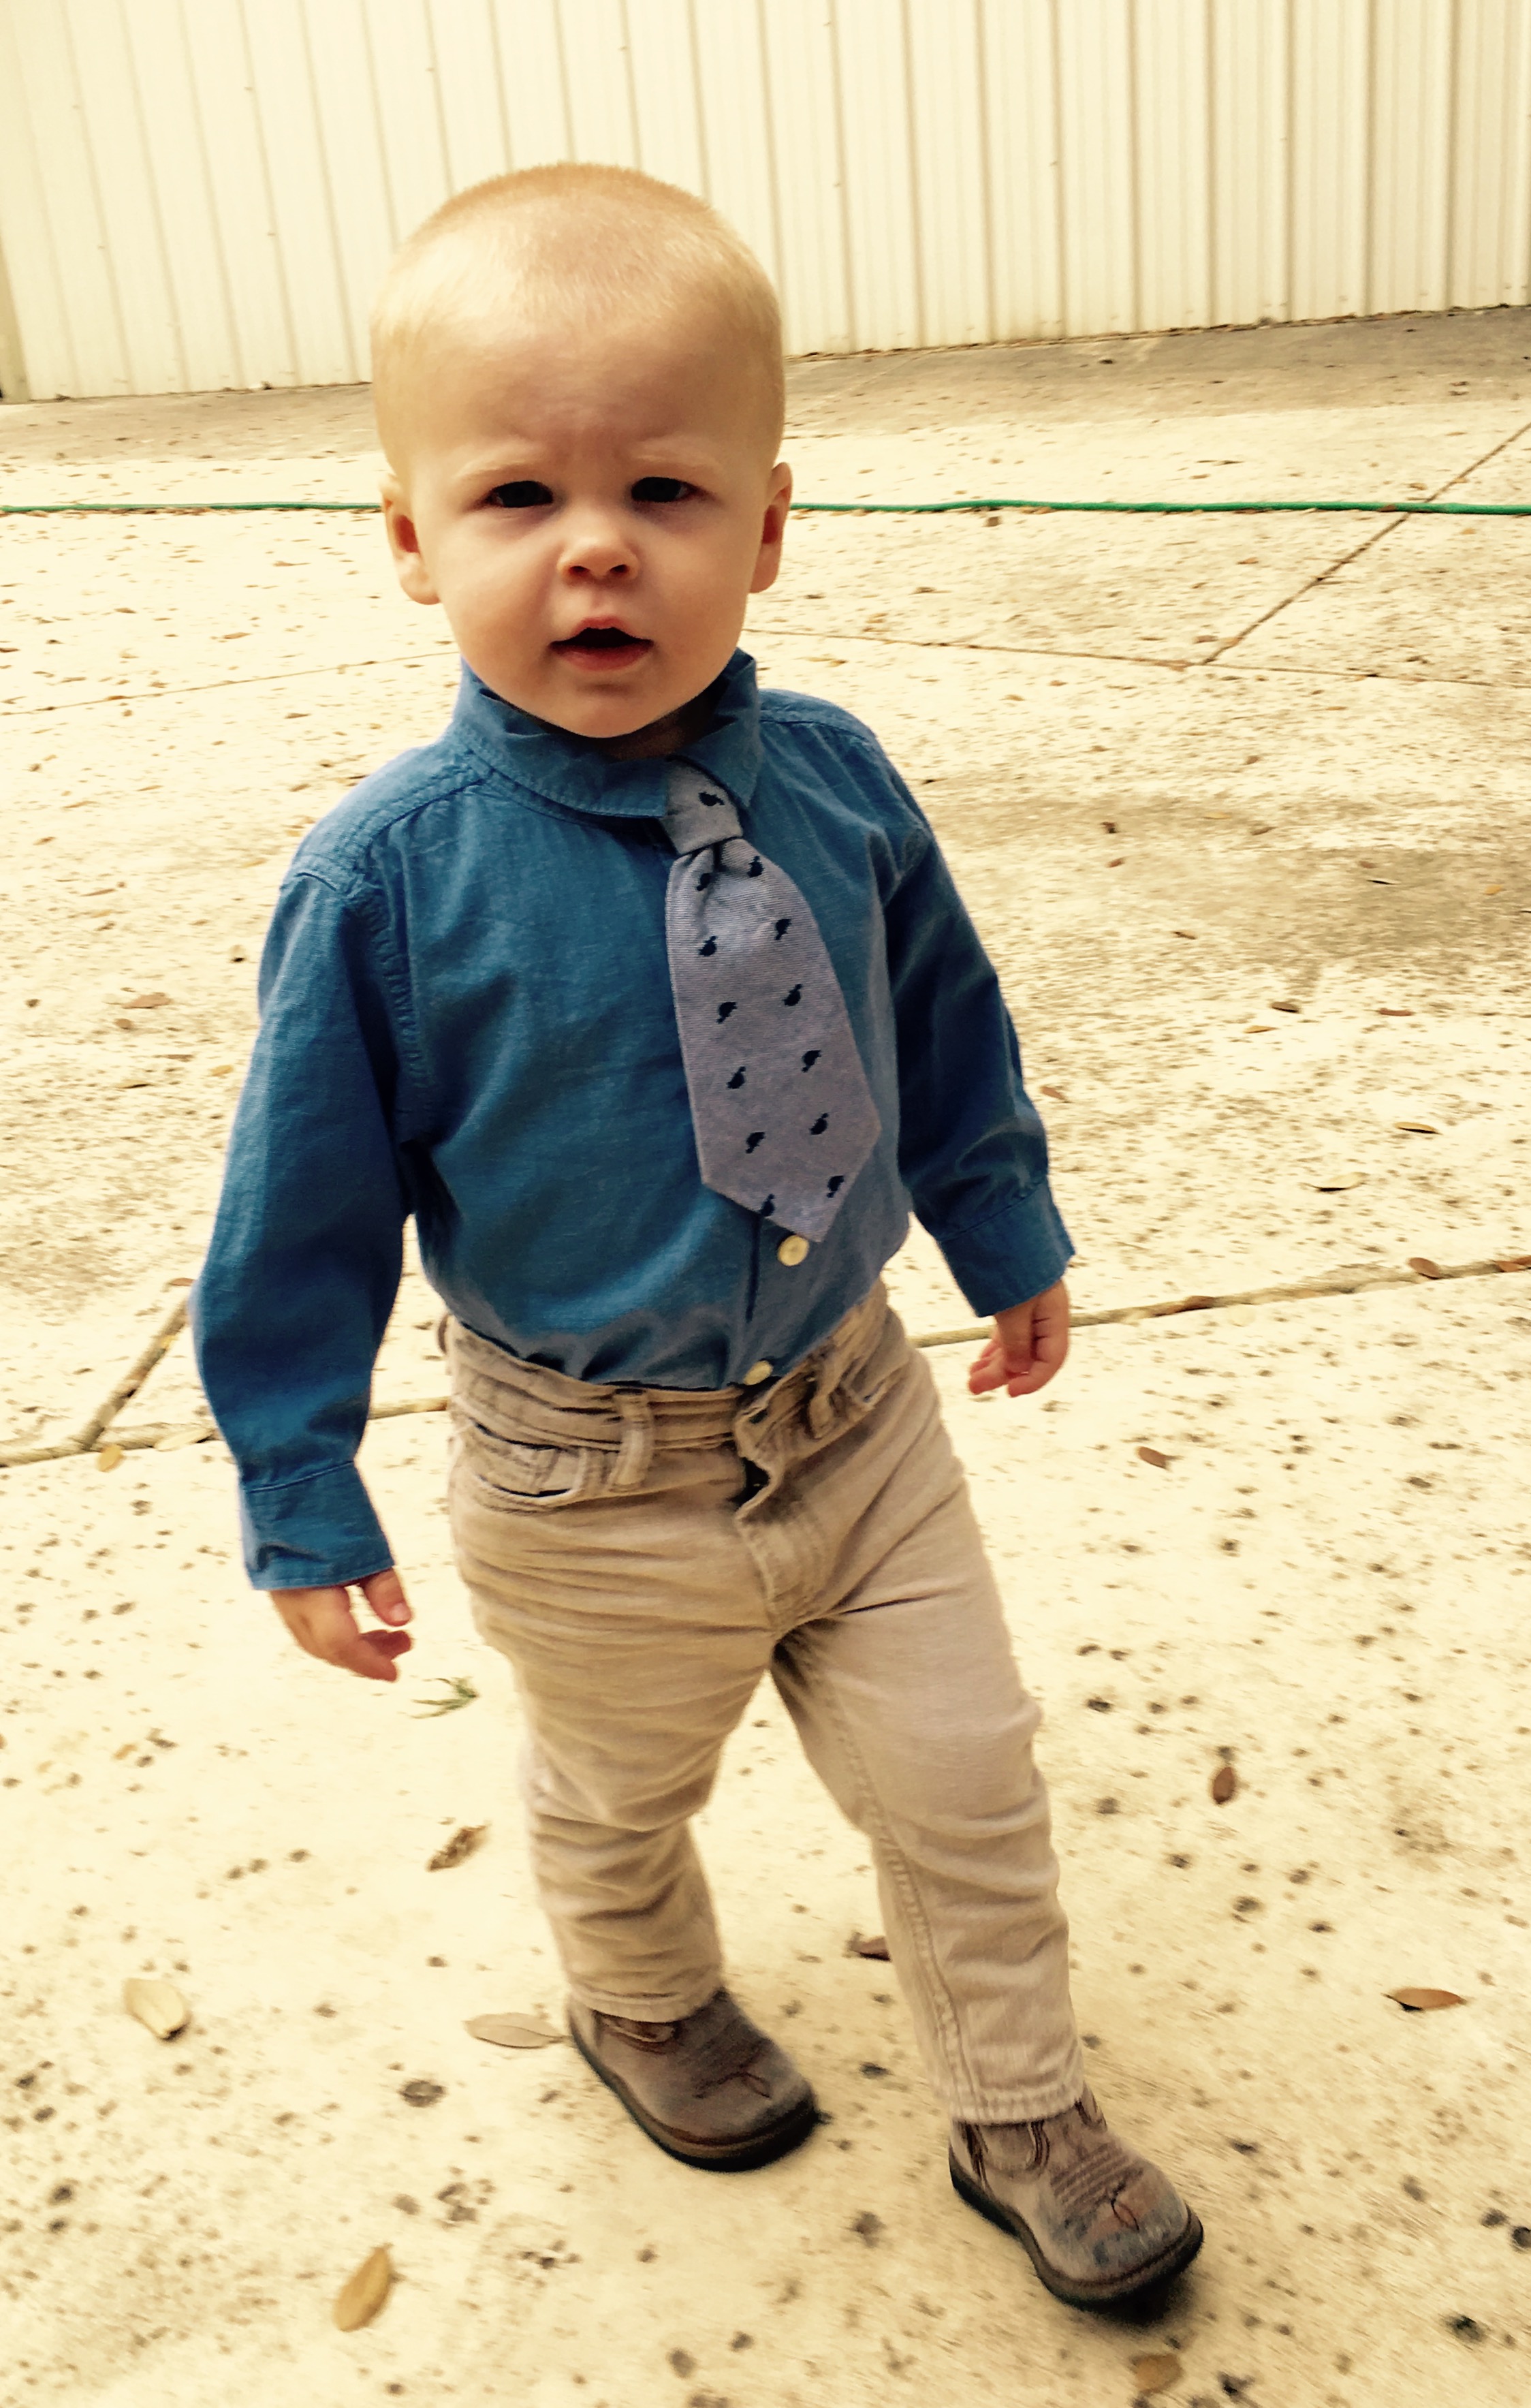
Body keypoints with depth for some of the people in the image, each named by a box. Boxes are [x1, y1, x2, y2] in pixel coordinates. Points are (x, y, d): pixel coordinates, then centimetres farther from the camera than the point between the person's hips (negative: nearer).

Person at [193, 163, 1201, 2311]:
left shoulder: (831, 781, -12)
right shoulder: (389, 879, -23)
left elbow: (946, 1031, 4)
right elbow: (305, 1209, -14)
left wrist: (1011, 1241, 16)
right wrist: (304, 1503, -8)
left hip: (856, 1410, 3)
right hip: (591, 1489, -2)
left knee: (968, 1784, 14)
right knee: (614, 1808, 24)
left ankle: (1022, 2115, 40)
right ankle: (645, 2006, 57)